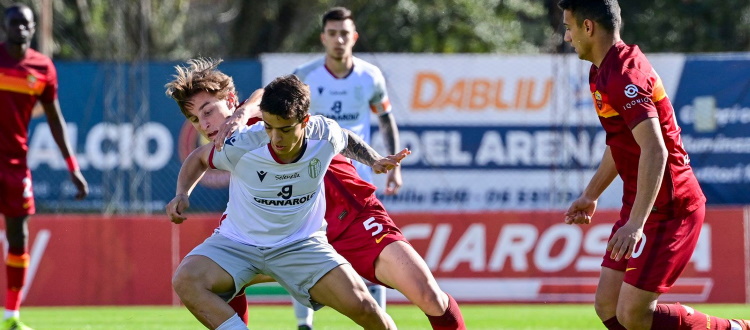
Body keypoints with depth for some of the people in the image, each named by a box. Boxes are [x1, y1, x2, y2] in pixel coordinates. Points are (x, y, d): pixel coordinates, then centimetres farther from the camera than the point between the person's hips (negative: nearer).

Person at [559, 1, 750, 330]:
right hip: (637, 204, 10)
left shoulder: (624, 75, -21)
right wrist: (590, 195, 33)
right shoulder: (601, 72, 12)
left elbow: (654, 151, -31)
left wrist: (635, 224, -37)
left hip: (668, 208, -10)